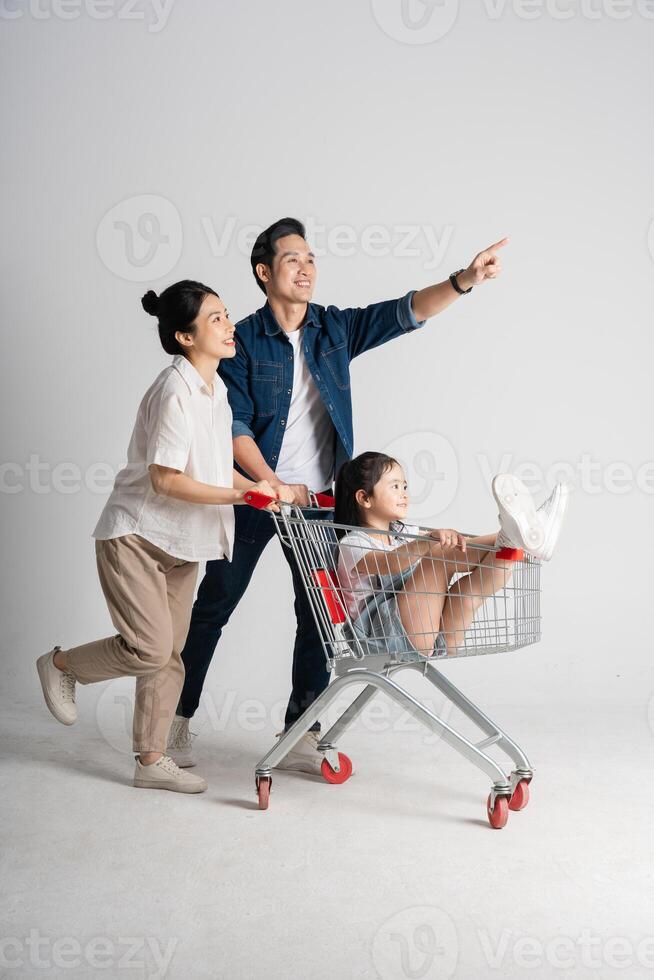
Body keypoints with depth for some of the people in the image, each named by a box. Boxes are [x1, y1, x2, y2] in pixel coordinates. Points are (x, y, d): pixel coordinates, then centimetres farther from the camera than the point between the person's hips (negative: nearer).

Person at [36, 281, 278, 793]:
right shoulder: (175, 390, -21)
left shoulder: (216, 390, 7)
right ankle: (61, 664, 14)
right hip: (136, 535, -8)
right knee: (150, 648, -13)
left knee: (171, 654, 9)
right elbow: (165, 480, -23)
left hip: (181, 543, 9)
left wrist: (262, 489, 1)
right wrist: (239, 495, -24)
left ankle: (152, 761, 19)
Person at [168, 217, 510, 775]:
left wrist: (464, 280, -23)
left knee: (320, 617, 4)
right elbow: (233, 425, -13)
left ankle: (300, 737, 16)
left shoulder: (336, 329, 2)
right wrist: (274, 487, -22)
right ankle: (177, 720, 24)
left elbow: (406, 312, -8)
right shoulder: (243, 341, -7)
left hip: (316, 499, 4)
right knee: (213, 608, 7)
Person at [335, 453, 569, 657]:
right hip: (385, 634, -7)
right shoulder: (351, 545, -2)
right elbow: (390, 563, -24)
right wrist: (429, 541, -40)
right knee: (442, 553, -21)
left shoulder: (402, 533, 25)